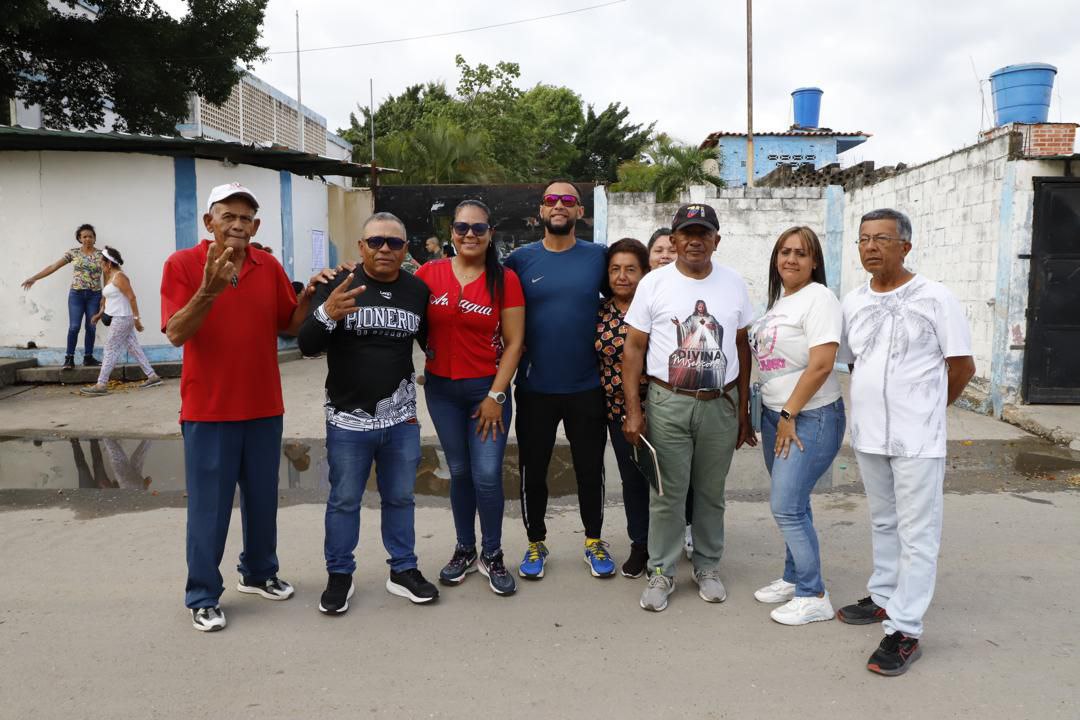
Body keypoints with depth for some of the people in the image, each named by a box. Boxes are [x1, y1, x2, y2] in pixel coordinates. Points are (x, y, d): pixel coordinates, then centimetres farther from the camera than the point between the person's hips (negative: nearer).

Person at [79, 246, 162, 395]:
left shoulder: (119, 277, -15)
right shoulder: (110, 277, 14)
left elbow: (131, 297, -20)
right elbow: (107, 299, 21)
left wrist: (136, 318, -23)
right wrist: (100, 314, 17)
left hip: (122, 318, -10)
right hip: (119, 318, 10)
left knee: (110, 349, -6)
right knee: (133, 348, 10)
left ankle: (101, 385, -3)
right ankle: (152, 376, 12)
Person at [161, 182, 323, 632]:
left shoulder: (270, 268, 4)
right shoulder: (182, 264, -7)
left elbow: (290, 325, 8)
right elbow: (176, 333, -16)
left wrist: (308, 294, -10)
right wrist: (209, 291, -30)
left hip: (264, 408, 4)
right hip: (208, 410, -4)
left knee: (263, 499, 16)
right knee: (209, 508, 5)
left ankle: (259, 573, 35)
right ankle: (203, 597, 19)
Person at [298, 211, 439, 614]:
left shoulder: (418, 290, 3)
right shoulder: (339, 285, -7)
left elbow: (431, 340, 18)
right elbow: (308, 347, -13)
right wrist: (326, 314, -33)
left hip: (401, 418, 3)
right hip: (348, 418, -3)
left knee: (400, 498, 15)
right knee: (344, 500, 10)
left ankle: (403, 571, 30)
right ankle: (339, 575, 27)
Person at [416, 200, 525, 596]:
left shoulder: (505, 279, -5)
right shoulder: (429, 274, -1)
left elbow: (514, 342, -6)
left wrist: (496, 395, -9)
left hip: (487, 388, -2)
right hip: (441, 389, 2)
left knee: (487, 475, -3)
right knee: (459, 471, 12)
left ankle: (492, 556, 17)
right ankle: (464, 549, 29)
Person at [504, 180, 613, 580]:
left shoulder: (598, 257, 0)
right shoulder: (520, 258, 0)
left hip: (587, 387, 0)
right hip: (534, 388, 0)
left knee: (590, 469, 12)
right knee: (532, 470, 11)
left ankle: (594, 541, 32)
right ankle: (536, 543, 29)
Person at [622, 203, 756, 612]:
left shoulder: (734, 284, 6)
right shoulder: (654, 283, -2)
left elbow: (742, 347, 11)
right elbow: (633, 348, -2)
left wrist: (743, 410, 10)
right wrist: (633, 411, -8)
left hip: (721, 404, 2)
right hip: (668, 404, -2)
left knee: (711, 493, 12)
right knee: (668, 493, 3)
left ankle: (707, 567, 28)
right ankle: (661, 573, 17)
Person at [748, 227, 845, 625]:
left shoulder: (818, 298, -13)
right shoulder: (778, 301, 14)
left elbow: (821, 365, -20)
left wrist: (789, 416, -15)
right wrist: (776, 416, 13)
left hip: (810, 417, -8)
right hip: (775, 414, 8)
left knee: (786, 506, -8)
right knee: (791, 502, 15)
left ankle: (813, 596, 4)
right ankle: (793, 578, 28)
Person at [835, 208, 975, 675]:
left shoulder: (934, 298, -8)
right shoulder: (852, 301, 6)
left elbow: (962, 366, -3)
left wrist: (925, 409, 7)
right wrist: (877, 403, 12)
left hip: (917, 440, -5)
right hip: (868, 435, 6)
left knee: (917, 535, -1)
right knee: (883, 523, 20)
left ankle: (904, 630, 5)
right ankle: (884, 597, 35)